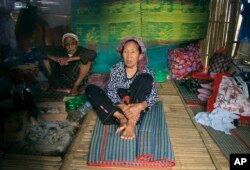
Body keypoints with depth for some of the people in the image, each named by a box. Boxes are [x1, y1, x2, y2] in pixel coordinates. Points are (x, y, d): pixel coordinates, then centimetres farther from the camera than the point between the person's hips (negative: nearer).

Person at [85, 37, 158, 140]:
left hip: (135, 106, -1)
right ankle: (121, 118, -30)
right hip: (119, 105, 2)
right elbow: (111, 92, -9)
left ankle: (132, 122, -33)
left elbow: (153, 96, -12)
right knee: (90, 89, -16)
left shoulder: (146, 72, -4)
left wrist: (140, 106, -34)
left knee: (146, 78, -24)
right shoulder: (115, 69, -2)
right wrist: (123, 106, -30)